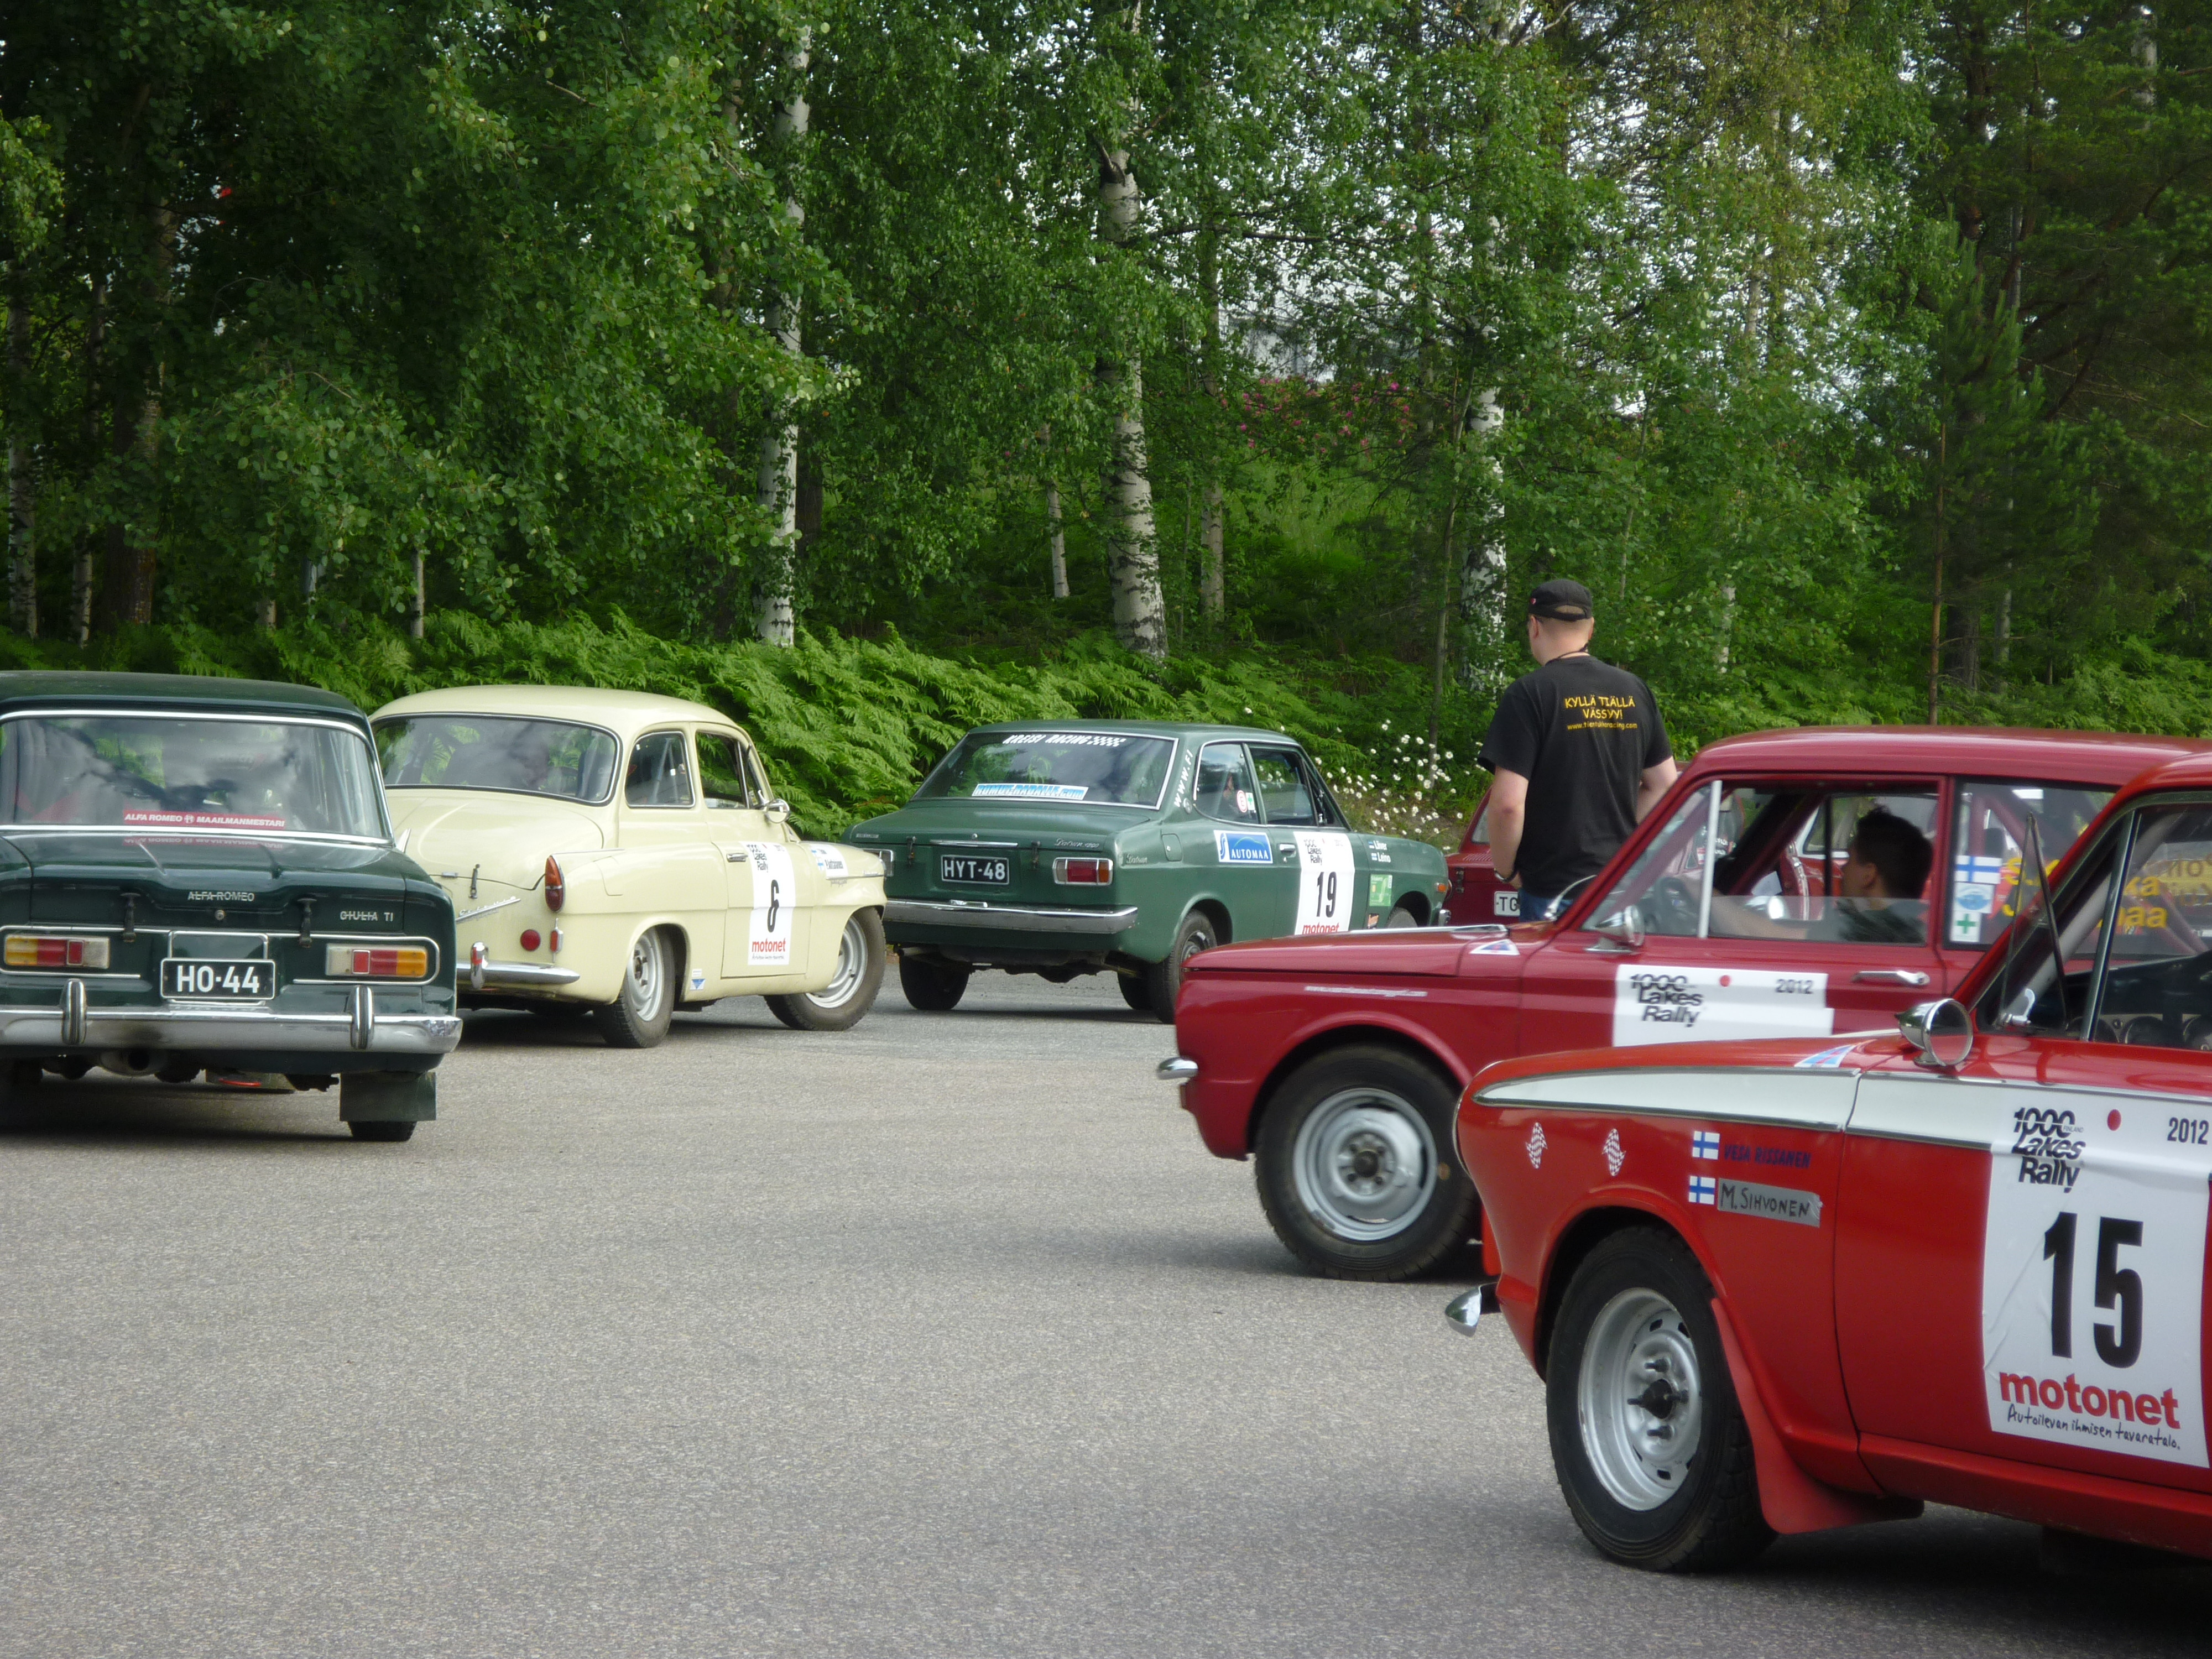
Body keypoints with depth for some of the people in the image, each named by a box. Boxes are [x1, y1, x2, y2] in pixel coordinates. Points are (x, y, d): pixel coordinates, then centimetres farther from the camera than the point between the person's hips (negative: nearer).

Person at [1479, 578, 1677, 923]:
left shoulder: (1530, 694, -11)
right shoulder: (1634, 690, 7)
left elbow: (1508, 803, -16)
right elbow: (1664, 786, 13)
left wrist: (1506, 870, -2)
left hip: (1554, 893, -5)